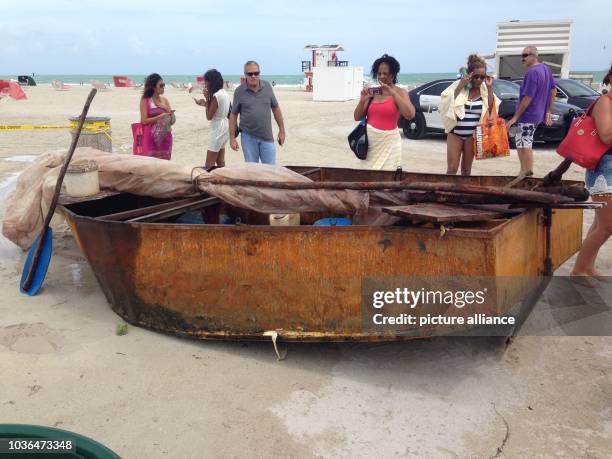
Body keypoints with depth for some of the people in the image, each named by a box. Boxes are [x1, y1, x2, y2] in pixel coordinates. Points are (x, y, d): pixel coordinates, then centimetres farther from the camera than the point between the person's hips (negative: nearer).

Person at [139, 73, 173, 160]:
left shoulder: (164, 100, 9)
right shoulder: (145, 100, -2)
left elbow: (172, 120, 7)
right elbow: (144, 120, -10)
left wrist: (167, 108, -7)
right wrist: (160, 116, -16)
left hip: (166, 136, 4)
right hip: (153, 137, -4)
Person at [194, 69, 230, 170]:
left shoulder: (216, 95, -19)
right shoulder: (224, 93, 8)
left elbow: (209, 116, -15)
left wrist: (207, 99, -10)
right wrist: (205, 104, 10)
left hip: (218, 130, -10)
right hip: (224, 127, 10)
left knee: (209, 165, -7)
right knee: (220, 162, 15)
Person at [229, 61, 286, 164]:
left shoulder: (267, 87, 2)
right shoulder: (239, 91, -4)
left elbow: (275, 108, 9)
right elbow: (233, 115, 1)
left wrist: (282, 130, 9)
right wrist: (232, 138, -3)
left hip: (267, 137, 1)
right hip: (248, 137, -1)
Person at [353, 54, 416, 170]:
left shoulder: (399, 92, -1)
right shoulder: (372, 92, 9)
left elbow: (410, 115, -19)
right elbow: (357, 117, 10)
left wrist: (393, 93, -19)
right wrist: (362, 100, -7)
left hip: (388, 140, -3)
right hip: (369, 139, 4)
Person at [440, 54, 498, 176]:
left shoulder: (485, 89, 2)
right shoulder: (459, 85, -5)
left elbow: (491, 109, -5)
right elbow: (448, 101, -14)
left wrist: (489, 88, -11)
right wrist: (461, 86, -20)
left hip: (472, 135, 2)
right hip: (455, 133, -2)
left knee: (466, 169, 10)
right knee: (452, 168, -5)